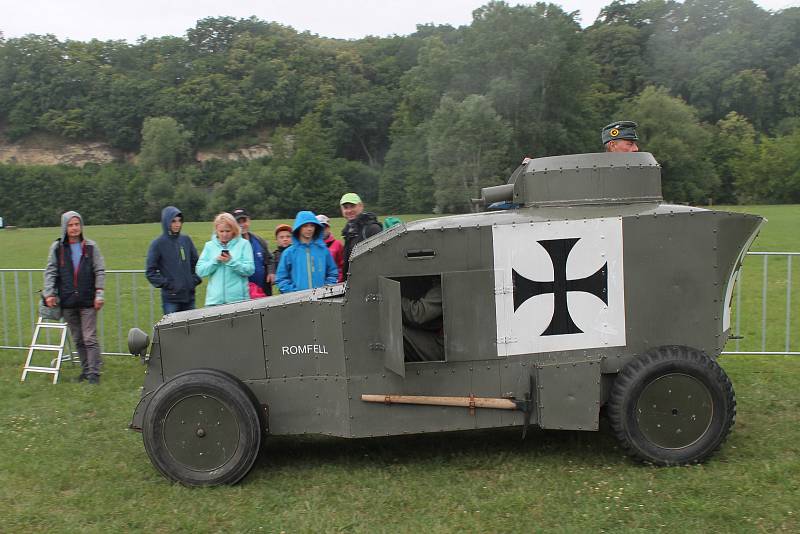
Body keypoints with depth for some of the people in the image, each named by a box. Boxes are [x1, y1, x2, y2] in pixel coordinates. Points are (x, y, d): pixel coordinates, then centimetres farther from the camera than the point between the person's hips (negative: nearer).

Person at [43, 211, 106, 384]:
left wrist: (99, 294, -7)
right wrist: (49, 293, -6)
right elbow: (50, 272, 5)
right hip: (67, 302, 2)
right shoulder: (57, 247, 5)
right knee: (78, 340, 11)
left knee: (90, 339, -4)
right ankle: (85, 369, 22)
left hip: (88, 301, -2)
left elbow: (100, 271, 1)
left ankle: (94, 372, 0)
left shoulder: (91, 246, 2)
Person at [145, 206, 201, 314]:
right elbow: (150, 271, -5)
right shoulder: (158, 243, -5)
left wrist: (195, 280, 4)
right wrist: (166, 284, -11)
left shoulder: (186, 240, 6)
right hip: (170, 298, -4)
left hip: (189, 295, 4)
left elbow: (196, 263, 16)